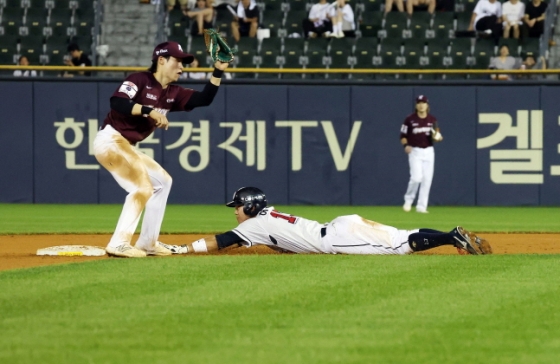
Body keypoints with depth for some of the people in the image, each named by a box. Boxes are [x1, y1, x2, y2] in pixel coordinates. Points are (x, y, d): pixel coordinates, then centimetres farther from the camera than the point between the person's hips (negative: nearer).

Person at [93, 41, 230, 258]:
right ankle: (118, 244, -23)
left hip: (126, 147, 10)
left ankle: (147, 243, 20)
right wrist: (150, 111, -31)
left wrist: (218, 71, -1)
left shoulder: (172, 94, 12)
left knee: (162, 181, 17)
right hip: (110, 140, -10)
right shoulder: (140, 80, -11)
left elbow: (203, 99, 6)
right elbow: (117, 102, -26)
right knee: (143, 187, -20)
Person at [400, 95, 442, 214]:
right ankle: (408, 200, 8)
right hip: (415, 151, -3)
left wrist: (438, 137, -13)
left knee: (427, 179, 0)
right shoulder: (410, 119, -4)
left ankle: (421, 206, 7)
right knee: (416, 177, -15)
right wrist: (406, 145, -18)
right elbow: (403, 136, 0)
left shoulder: (432, 119, 5)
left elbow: (437, 136, 11)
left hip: (428, 151, 3)